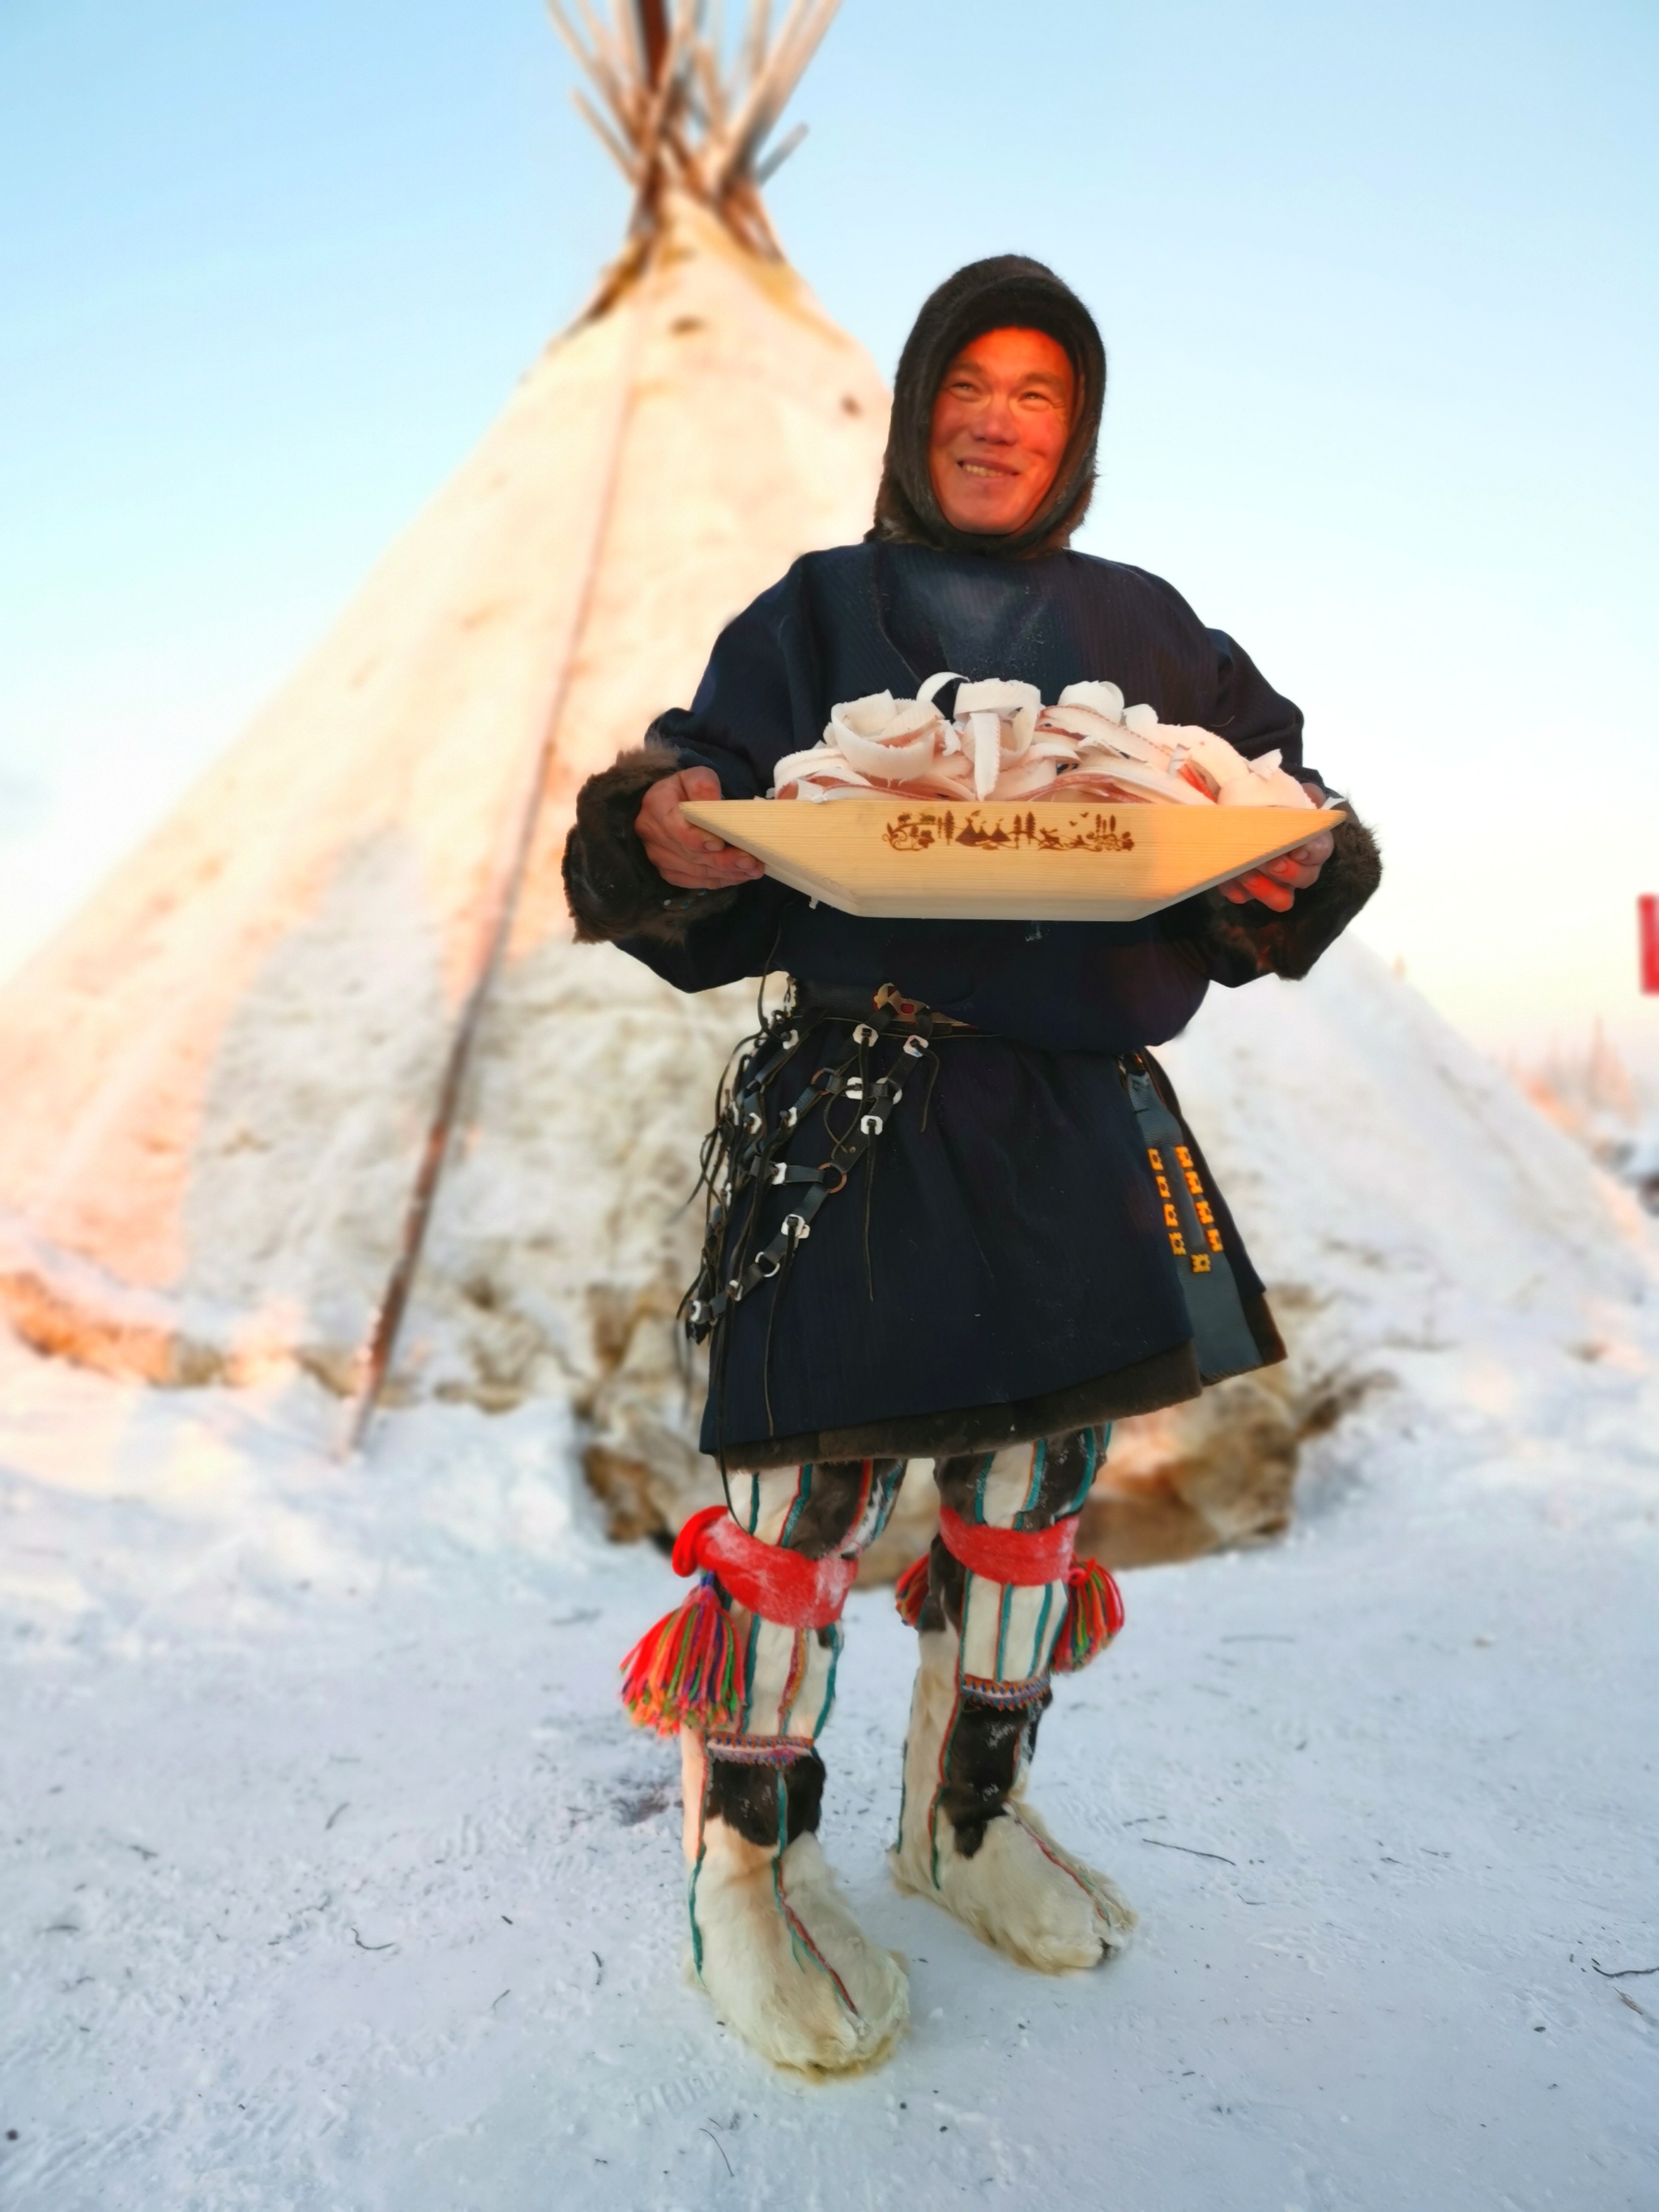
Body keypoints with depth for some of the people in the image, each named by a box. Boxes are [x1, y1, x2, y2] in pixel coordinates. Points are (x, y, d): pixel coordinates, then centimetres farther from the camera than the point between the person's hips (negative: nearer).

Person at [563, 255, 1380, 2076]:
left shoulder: (1146, 630, 16)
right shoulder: (821, 611, 8)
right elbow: (702, 809, -1)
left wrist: (1297, 865, -12)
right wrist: (660, 838, -24)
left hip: (1087, 1116, 5)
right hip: (859, 1107, -4)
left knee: (1037, 1465, 12)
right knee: (808, 1471, -5)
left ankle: (969, 1813, 34)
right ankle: (746, 1864, 17)